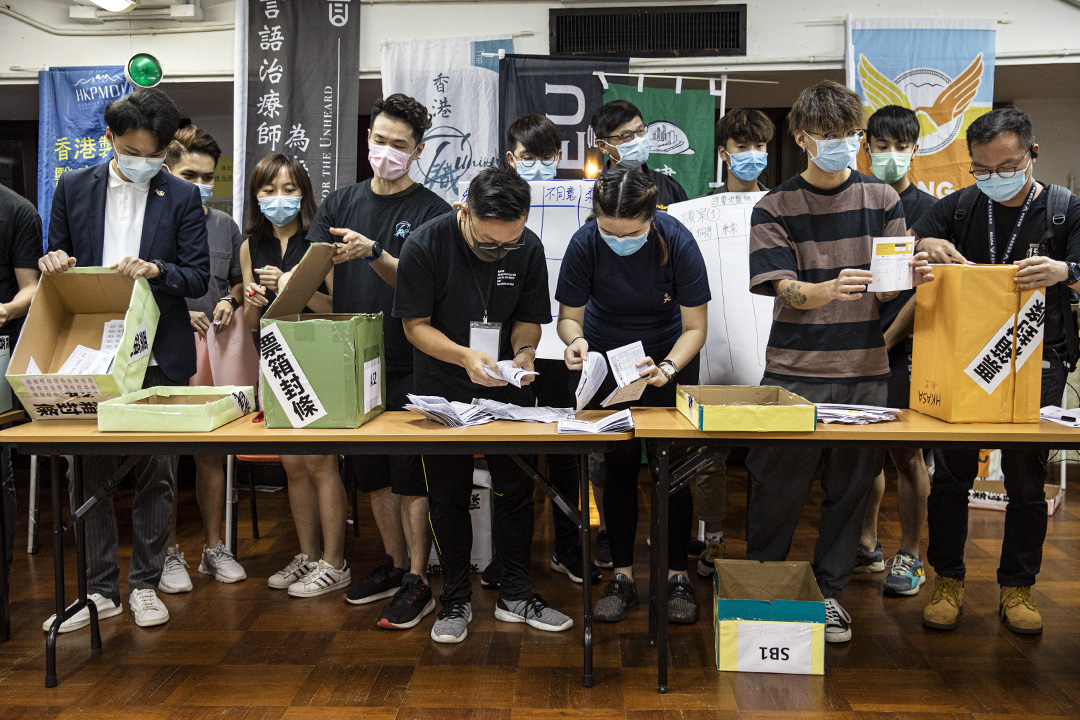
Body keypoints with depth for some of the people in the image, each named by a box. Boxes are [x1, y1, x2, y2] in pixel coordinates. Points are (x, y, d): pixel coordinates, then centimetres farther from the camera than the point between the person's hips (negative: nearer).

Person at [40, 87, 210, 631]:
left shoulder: (182, 197, 4)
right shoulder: (74, 189, 9)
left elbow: (198, 277, 0)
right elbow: (56, 266, 14)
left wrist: (156, 270, -18)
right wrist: (53, 262, -8)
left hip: (158, 356, -1)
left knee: (157, 473, 4)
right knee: (88, 473, 5)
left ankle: (144, 584, 19)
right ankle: (100, 589, 18)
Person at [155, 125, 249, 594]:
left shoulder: (225, 226, 13)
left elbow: (239, 284, 20)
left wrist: (229, 302, -1)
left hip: (214, 354, 4)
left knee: (212, 453, 10)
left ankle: (213, 548, 23)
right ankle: (169, 552, 16)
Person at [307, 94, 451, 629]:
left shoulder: (431, 211, -2)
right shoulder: (340, 204, 12)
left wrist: (372, 251, -30)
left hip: (408, 367, -5)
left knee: (410, 476, -1)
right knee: (371, 473, 14)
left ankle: (417, 581, 11)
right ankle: (394, 564, 29)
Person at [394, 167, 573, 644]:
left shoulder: (528, 248, -7)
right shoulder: (425, 245, -16)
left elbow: (528, 318, 3)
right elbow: (416, 325, -13)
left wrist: (524, 352, -18)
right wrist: (465, 356, -28)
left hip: (507, 389, 3)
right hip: (442, 390, -2)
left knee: (517, 488, 6)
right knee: (449, 495, 5)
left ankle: (515, 594, 23)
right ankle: (456, 600, 21)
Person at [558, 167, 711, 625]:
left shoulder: (677, 242, -26)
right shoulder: (585, 244, -22)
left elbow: (695, 328, -18)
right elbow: (568, 316, -10)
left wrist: (667, 368, -35)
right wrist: (576, 340, -33)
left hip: (669, 357, -1)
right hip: (607, 359, 1)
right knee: (619, 464, -1)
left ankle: (677, 576, 11)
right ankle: (623, 576, 10)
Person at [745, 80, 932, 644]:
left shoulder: (882, 200, 9)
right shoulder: (774, 207, 0)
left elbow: (888, 288, 5)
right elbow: (786, 289, -10)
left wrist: (910, 277, -18)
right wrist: (832, 289, -30)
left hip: (865, 370, 3)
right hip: (794, 371, -2)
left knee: (850, 486, 8)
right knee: (777, 486, 3)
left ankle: (829, 591, 26)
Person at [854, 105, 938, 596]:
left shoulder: (928, 211, -3)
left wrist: (883, 344, -11)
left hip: (903, 347, -4)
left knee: (905, 452, 0)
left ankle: (909, 556, 15)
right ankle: (867, 546, 25)